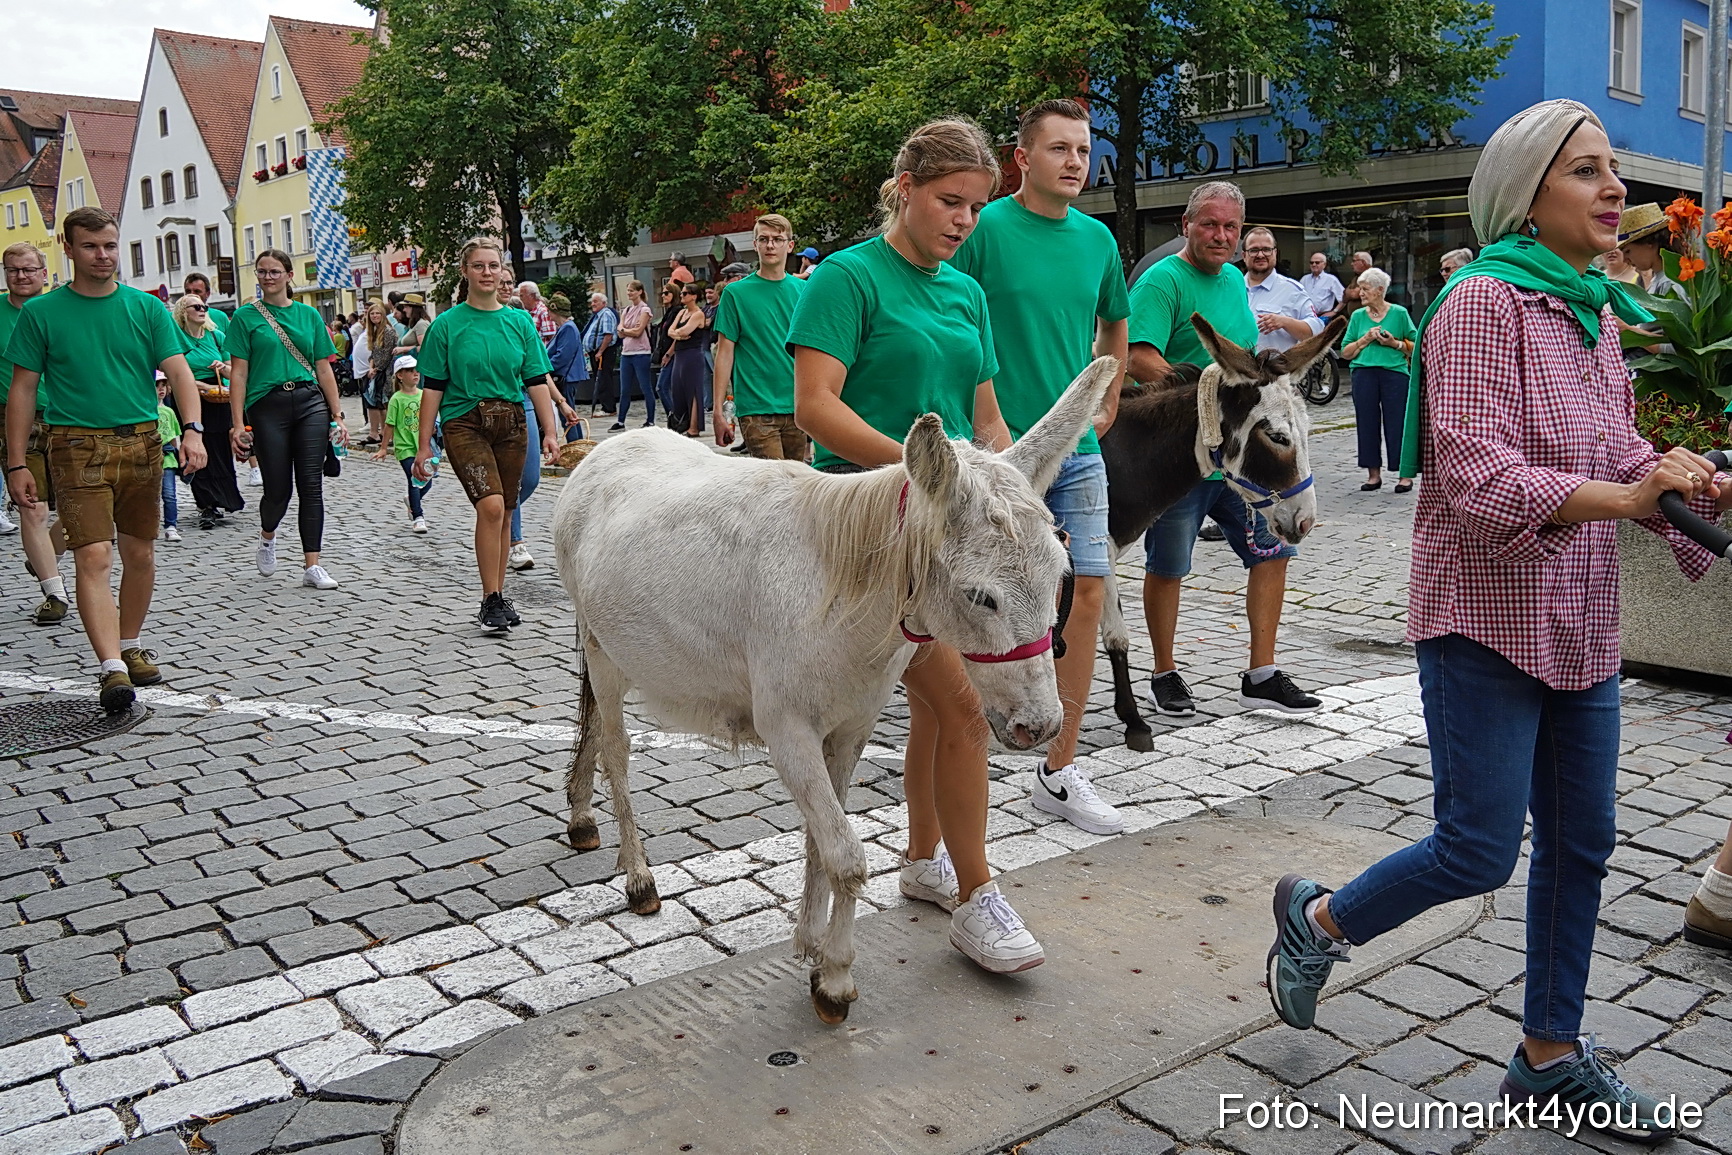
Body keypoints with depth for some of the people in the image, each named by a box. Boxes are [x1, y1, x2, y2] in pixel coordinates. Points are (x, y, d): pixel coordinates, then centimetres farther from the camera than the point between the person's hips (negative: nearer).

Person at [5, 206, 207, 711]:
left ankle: (131, 646, 28)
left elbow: (179, 372, 0)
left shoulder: (147, 308, 6)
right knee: (94, 558, -12)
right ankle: (112, 668, -16)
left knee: (140, 554, 10)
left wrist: (192, 429, -18)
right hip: (77, 447, -2)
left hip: (142, 443, 3)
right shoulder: (41, 313, 3)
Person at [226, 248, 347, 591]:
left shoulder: (308, 315, 11)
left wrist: (337, 415, 6)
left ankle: (311, 565, 1)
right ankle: (267, 537, 34)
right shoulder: (246, 316, 3)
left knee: (311, 486, -3)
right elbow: (238, 374, 0)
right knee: (278, 488, 0)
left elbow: (324, 369, 12)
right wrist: (238, 423, -7)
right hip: (266, 406, -2)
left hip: (310, 403, 2)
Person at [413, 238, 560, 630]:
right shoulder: (447, 324, 0)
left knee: (502, 512, 8)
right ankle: (491, 599, -9)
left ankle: (498, 597, 20)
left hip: (511, 424, 3)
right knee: (490, 506, -19)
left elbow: (536, 381, 7)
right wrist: (424, 444, -2)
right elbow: (433, 388, 1)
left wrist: (549, 431, -2)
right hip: (464, 423, -3)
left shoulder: (520, 321, 7)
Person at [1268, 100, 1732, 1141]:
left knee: (1581, 844, 13)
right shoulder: (1483, 303, -13)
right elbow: (1479, 478, -22)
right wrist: (1628, 498, -31)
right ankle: (1320, 920, 24)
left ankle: (1552, 1053, 30)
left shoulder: (1594, 312, 12)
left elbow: (1620, 457, 14)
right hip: (1488, 619, -8)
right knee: (1480, 852, -3)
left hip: (1580, 626, 8)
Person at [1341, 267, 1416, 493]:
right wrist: (1364, 340, -5)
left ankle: (1405, 474, 4)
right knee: (1367, 423, 3)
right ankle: (1374, 474, 12)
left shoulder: (1399, 313, 5)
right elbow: (1345, 353, 10)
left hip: (1394, 373, -3)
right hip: (1364, 373, 3)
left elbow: (1416, 347, 7)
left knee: (1397, 423, -4)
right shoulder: (1358, 316, 12)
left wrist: (1395, 343, -9)